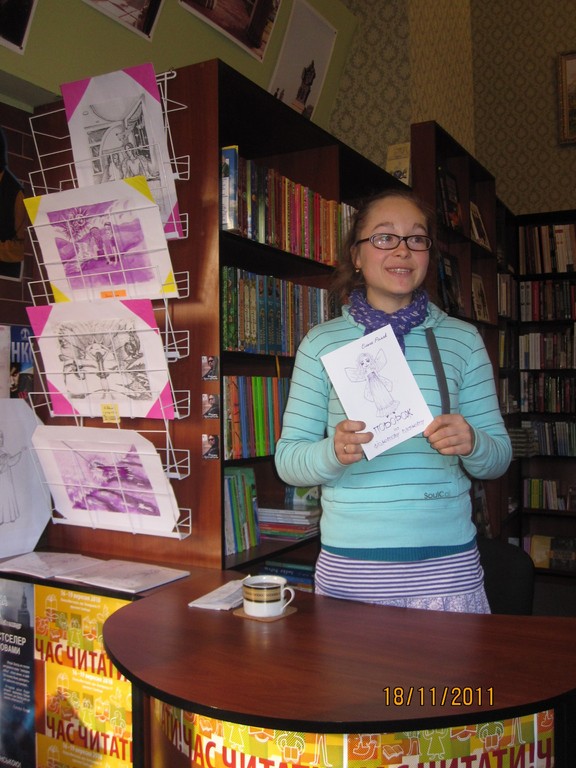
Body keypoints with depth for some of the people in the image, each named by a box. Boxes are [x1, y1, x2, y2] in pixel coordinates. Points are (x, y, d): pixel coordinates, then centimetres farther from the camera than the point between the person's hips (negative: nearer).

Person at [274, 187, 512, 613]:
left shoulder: (462, 338, 5)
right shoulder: (322, 342, 1)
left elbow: (499, 456, 7)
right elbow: (288, 459, 0)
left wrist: (471, 443, -16)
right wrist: (334, 452, -21)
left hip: (446, 562, 1)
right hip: (349, 564, 0)